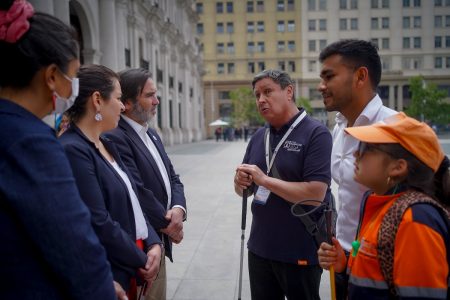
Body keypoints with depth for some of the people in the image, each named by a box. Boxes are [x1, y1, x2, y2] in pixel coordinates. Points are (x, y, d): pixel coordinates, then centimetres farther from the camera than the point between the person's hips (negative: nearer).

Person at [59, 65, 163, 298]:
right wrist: (142, 261, -11)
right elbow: (99, 224, -23)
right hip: (107, 275, -8)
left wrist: (153, 243, -4)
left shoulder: (106, 145, 9)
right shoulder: (72, 150, -20)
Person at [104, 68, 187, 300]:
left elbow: (172, 178, 11)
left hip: (159, 242, 9)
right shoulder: (115, 137, -20)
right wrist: (168, 225, -11)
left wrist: (178, 209, -9)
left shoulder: (151, 134, 11)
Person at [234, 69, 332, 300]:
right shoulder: (258, 136, 7)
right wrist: (240, 182, -10)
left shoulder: (316, 133, -14)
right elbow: (244, 189, 12)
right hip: (260, 248, 6)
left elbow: (315, 195, -23)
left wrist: (264, 179, -20)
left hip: (300, 251, -6)